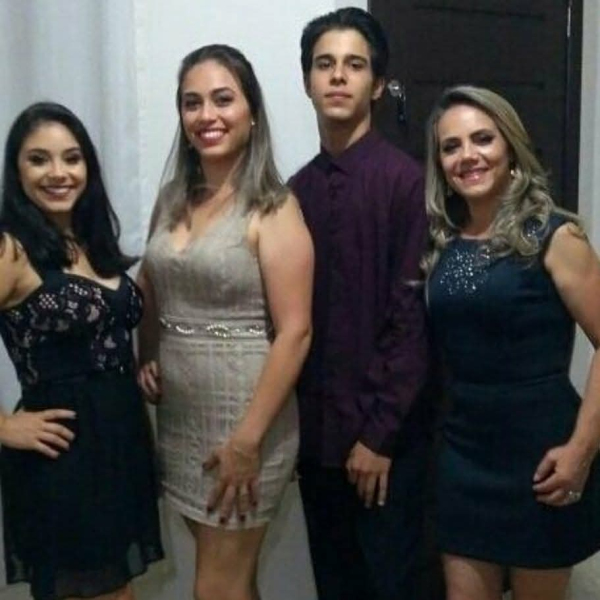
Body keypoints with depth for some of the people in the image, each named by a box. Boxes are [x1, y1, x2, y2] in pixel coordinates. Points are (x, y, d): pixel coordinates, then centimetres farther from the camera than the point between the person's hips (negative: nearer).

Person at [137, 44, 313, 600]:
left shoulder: (272, 208, -12)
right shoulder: (172, 199, 6)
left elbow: (294, 331, -17)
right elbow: (149, 296, 19)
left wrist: (248, 439, -18)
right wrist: (145, 360, 2)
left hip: (244, 417, -6)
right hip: (179, 415, 6)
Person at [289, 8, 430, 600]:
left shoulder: (403, 180, -10)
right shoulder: (298, 189, 6)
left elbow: (411, 318, -14)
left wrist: (380, 432, -14)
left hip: (384, 431, -5)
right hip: (315, 429, 5)